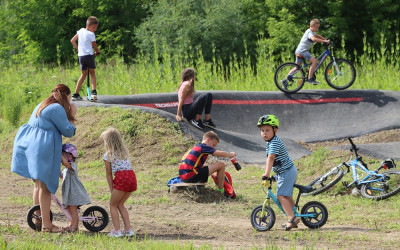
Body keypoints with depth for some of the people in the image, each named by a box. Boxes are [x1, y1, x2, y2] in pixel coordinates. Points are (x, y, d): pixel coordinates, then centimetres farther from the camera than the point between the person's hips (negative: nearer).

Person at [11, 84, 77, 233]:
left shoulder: (42, 106, 19)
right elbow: (68, 132, -9)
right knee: (45, 186, -7)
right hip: (43, 149, -10)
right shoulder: (57, 109, -12)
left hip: (30, 146, 10)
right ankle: (46, 224, -6)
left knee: (39, 184, 19)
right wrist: (72, 116, 3)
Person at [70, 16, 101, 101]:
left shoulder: (80, 31, 11)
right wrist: (97, 52, 21)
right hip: (89, 55, -5)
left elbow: (72, 41, 18)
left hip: (81, 55, 5)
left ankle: (76, 94, 11)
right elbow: (95, 46, 1)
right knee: (92, 73, 12)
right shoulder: (91, 34, -8)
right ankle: (94, 91, -6)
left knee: (84, 74, 17)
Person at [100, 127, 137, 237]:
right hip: (132, 175, 6)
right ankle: (128, 229, 13)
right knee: (120, 204, 20)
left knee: (113, 205, 7)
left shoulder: (108, 155, 5)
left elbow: (109, 174, 7)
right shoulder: (124, 151, 24)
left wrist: (111, 189, 13)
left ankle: (117, 230, -2)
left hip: (121, 177, -6)